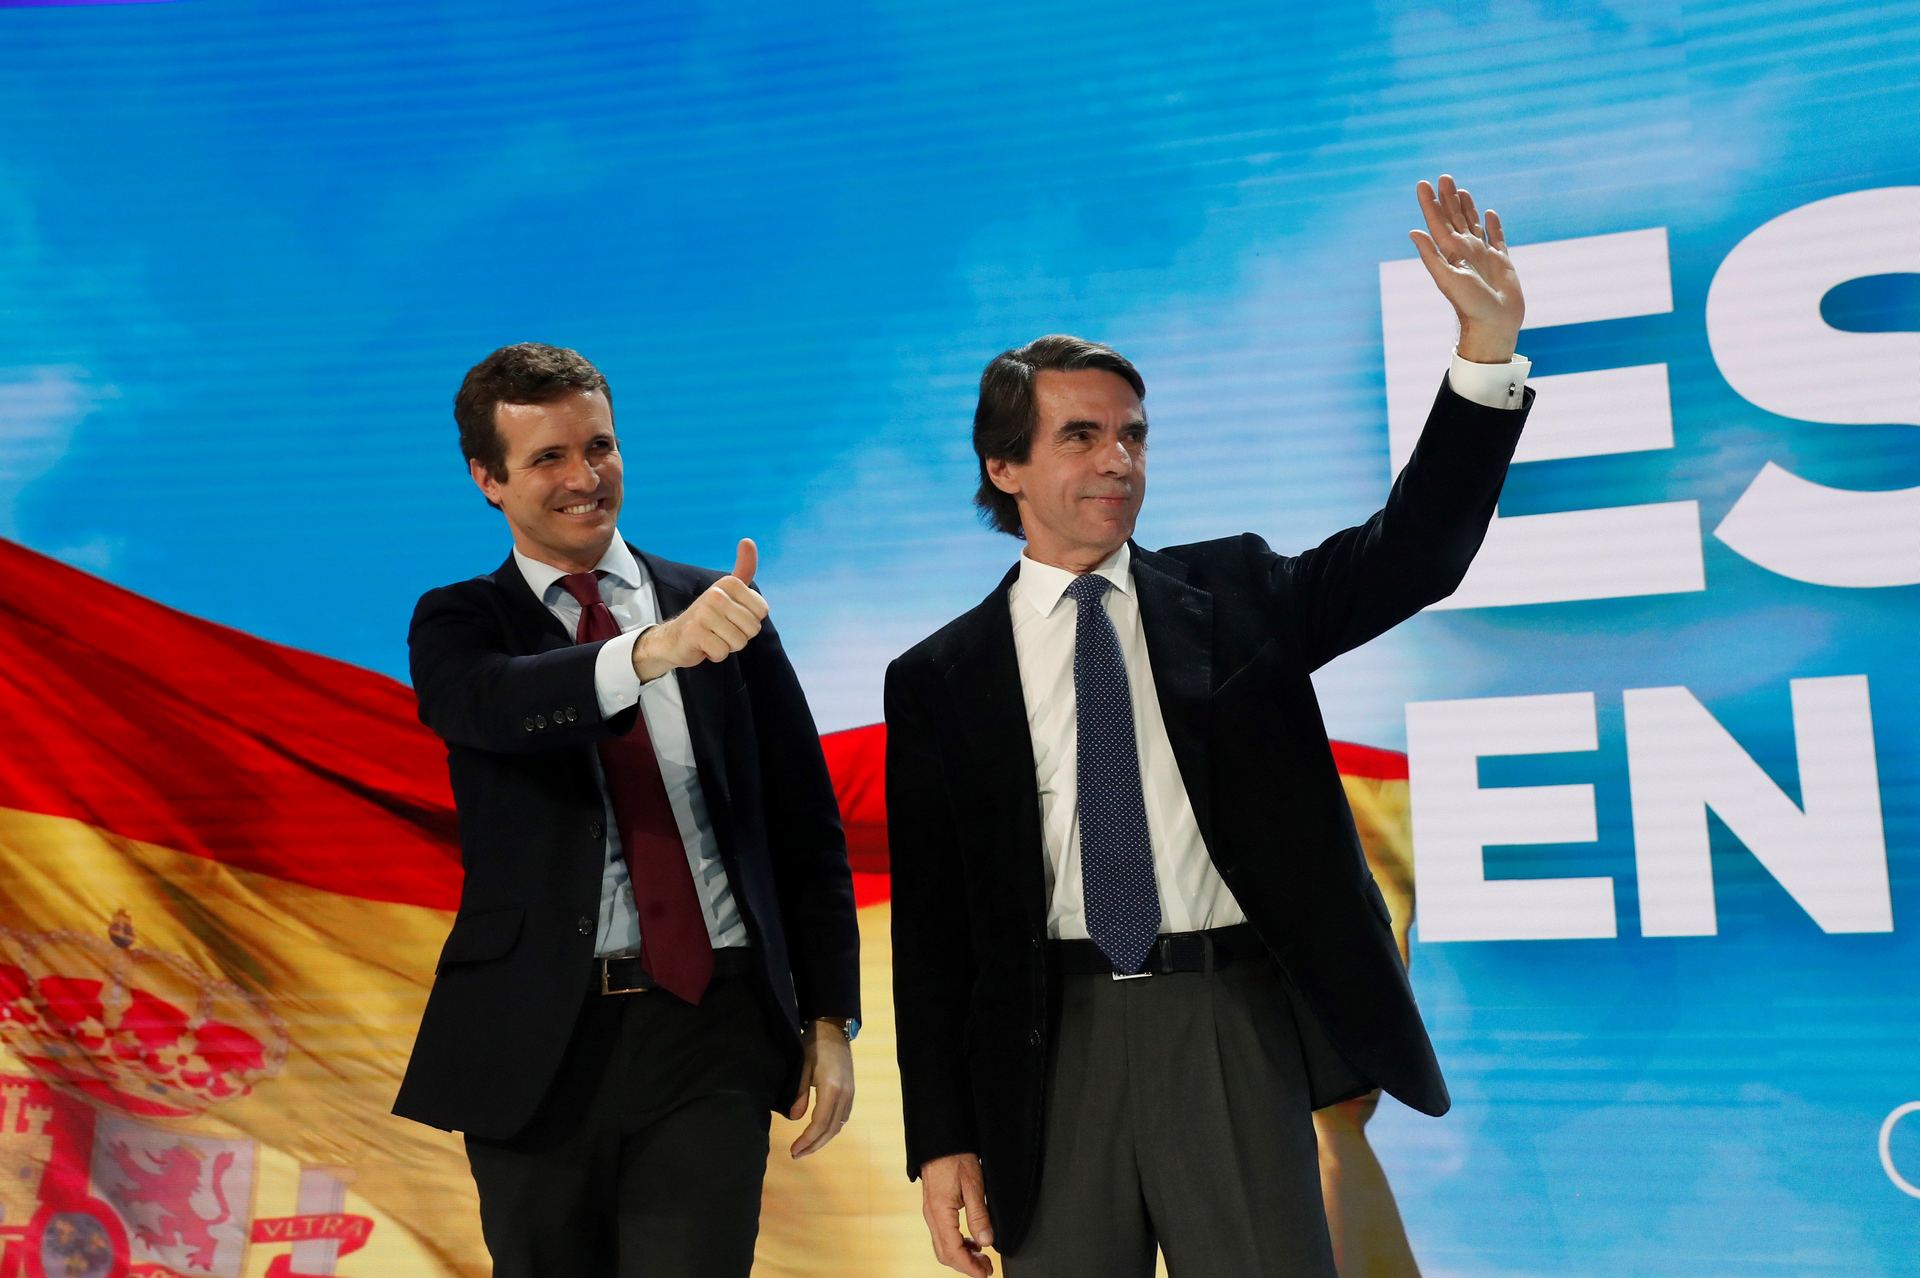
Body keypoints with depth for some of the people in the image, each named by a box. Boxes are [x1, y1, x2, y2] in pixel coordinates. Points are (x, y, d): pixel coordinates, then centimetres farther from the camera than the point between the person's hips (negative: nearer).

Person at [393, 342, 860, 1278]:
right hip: (540, 1040, 1)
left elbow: (805, 824, 8)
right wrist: (654, 649, -39)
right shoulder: (457, 622, 5)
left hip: (711, 1028, 0)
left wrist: (830, 1019, 3)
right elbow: (494, 704, -20)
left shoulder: (719, 607, 8)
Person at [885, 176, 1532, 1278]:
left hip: (1234, 1023, 0)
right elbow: (930, 924, 3)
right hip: (1054, 1041, 0)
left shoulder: (1231, 595, 8)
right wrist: (943, 1142, -1)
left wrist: (1488, 346, -17)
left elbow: (1412, 554, -5)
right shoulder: (941, 680, 4)